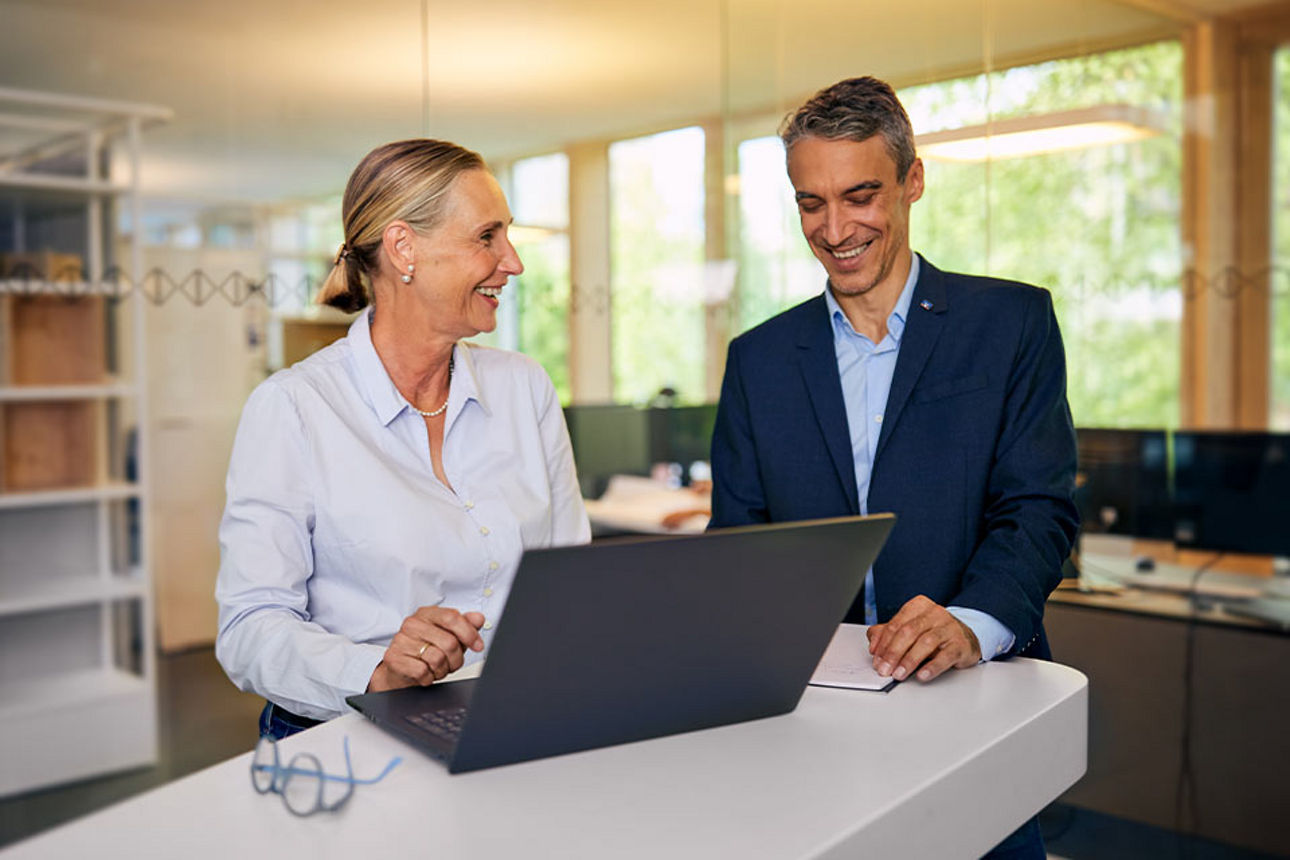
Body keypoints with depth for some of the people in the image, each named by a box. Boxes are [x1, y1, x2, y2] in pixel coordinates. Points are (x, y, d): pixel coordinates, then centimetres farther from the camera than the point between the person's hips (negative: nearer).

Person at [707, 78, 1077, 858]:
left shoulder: (1013, 321, 5)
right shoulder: (758, 358, 13)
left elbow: (1040, 508, -4)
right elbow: (736, 534, 11)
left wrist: (969, 623, -23)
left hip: (969, 686, -1)